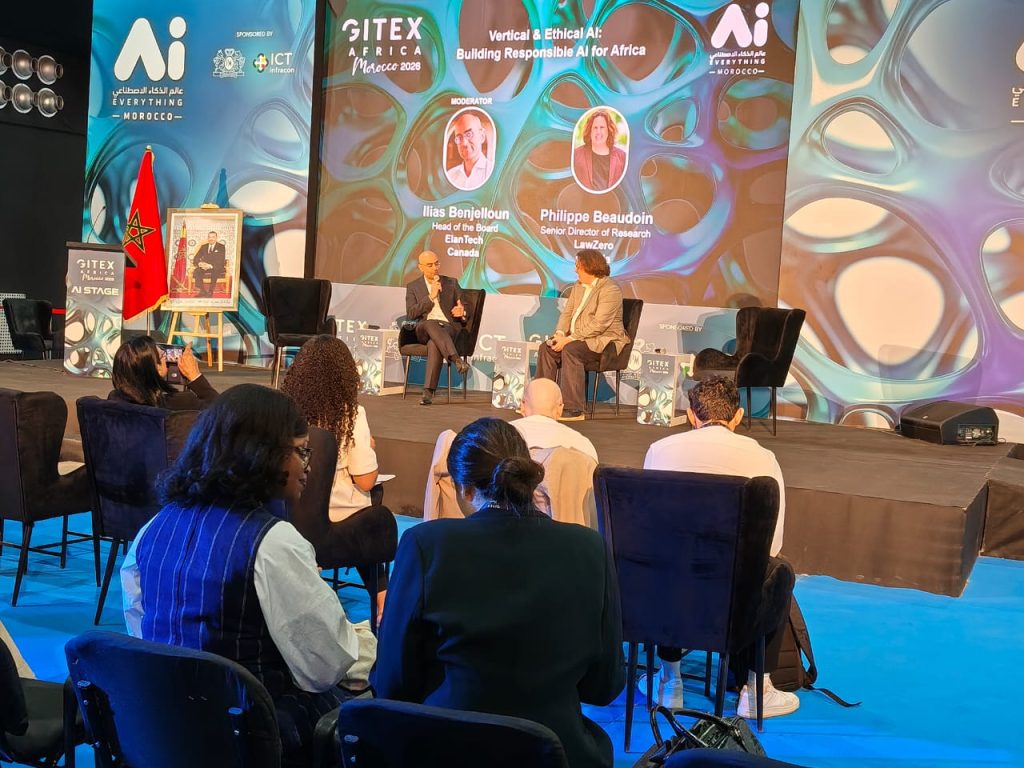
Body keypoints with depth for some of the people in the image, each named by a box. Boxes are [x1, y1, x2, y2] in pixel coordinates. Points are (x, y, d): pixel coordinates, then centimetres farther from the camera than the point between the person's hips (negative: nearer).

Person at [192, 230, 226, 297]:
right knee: (196, 271, -27)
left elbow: (221, 261, -12)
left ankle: (210, 292, -29)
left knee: (215, 272, -39)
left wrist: (211, 266, -27)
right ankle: (202, 291, -22)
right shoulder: (204, 247, 11)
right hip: (205, 267, 4)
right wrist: (200, 263, -18)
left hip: (217, 268, -4)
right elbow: (195, 258, 7)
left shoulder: (221, 247, -1)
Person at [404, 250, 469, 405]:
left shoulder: (452, 283, 17)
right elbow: (410, 314, 1)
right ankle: (455, 358, -52)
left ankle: (428, 391, -44)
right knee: (430, 323, -39)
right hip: (424, 330, 0)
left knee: (434, 344, -37)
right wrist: (431, 297, -7)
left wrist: (462, 312, -8)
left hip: (449, 327, 0)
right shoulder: (413, 287, 15)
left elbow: (466, 308, 18)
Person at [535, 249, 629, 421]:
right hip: (577, 338, 9)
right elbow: (567, 313, 13)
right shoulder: (578, 286, 15)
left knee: (570, 350, -32)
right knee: (546, 348, -11)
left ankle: (574, 410, -32)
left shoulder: (610, 290, -15)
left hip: (603, 340, -9)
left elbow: (599, 325, -22)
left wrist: (570, 339, -24)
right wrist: (560, 334, -7)